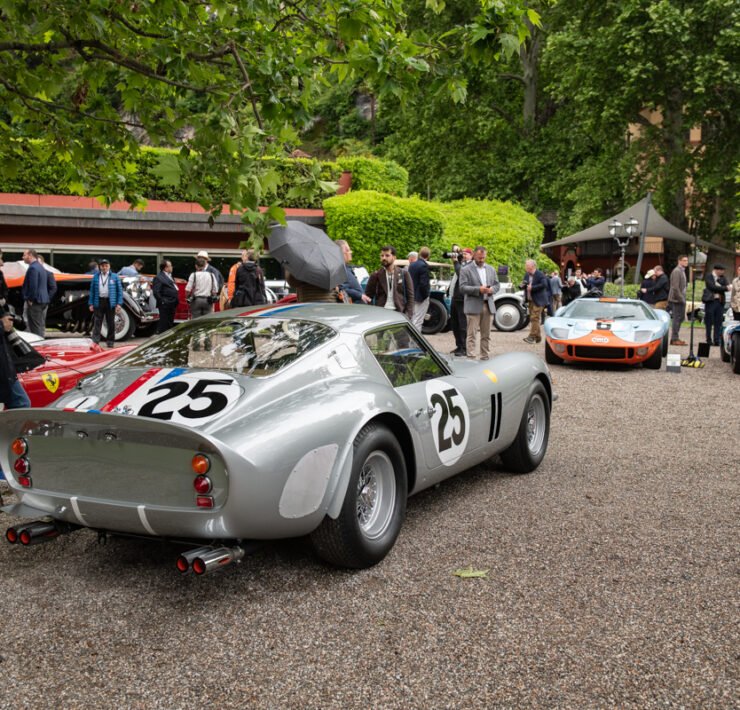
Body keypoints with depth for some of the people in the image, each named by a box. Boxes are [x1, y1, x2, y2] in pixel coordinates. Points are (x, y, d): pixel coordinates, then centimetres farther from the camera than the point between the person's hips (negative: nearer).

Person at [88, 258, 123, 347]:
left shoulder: (114, 277, 4)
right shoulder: (95, 277, 8)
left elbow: (120, 290, 2)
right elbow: (92, 291, 9)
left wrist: (119, 304, -5)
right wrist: (91, 304, 3)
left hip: (110, 303, -1)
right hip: (98, 302, 1)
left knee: (111, 323, 6)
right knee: (97, 322, -2)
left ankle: (110, 341, 15)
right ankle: (95, 341, -4)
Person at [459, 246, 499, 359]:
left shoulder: (491, 269, 16)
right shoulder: (466, 270, -1)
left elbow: (497, 284, 17)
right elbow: (463, 287, -9)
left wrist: (492, 289, -7)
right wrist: (478, 289, -20)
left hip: (488, 305, 5)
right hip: (473, 306, -5)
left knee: (486, 335, 9)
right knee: (471, 334, -7)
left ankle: (485, 357, 16)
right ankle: (470, 357, -8)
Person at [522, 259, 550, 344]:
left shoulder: (540, 275, -12)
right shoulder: (527, 275, 12)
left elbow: (544, 285, -22)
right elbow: (525, 285, 22)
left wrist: (532, 288, -22)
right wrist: (524, 286, -3)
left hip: (538, 300, -9)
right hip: (530, 300, 9)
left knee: (535, 318, -13)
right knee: (533, 318, 11)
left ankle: (532, 336, -16)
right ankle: (538, 336, 20)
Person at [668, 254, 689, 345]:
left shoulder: (682, 271, 18)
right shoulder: (676, 271, -13)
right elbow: (675, 287, -20)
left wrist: (683, 299, 15)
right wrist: (681, 298, -19)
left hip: (681, 299, 10)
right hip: (677, 300, -10)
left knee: (681, 317, 12)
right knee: (676, 318, -7)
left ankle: (675, 337, 18)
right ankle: (674, 339, -3)